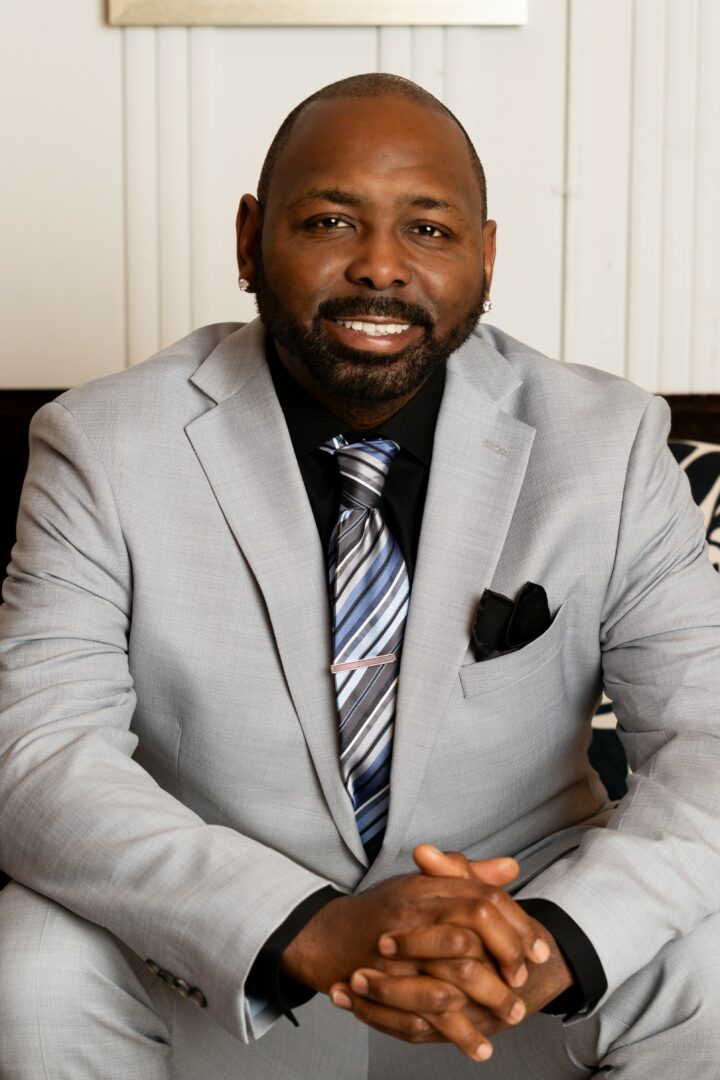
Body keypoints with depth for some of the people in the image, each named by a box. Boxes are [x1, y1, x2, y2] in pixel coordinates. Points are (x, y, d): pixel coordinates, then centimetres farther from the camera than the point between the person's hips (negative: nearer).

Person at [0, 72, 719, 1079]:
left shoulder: (609, 443, -8)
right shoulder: (104, 445, -11)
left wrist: (554, 939, -33)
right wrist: (312, 931, -34)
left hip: (514, 915, 1)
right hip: (212, 955, 0)